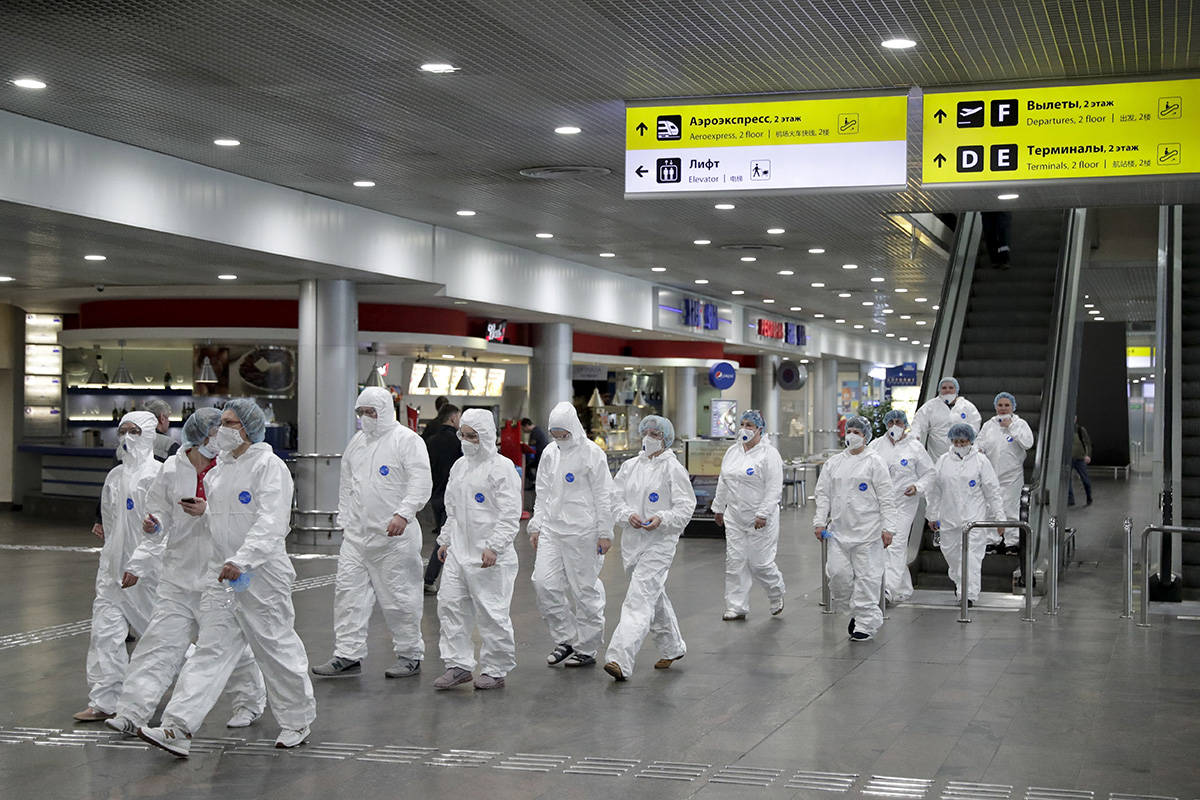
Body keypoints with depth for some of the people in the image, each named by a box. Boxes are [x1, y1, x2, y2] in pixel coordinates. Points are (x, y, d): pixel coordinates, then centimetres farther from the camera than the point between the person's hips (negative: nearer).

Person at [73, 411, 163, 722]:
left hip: (148, 568, -6)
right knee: (105, 631, -1)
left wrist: (137, 565, -21)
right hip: (114, 566, 6)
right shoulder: (115, 475, 10)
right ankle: (103, 702, 1)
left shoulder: (158, 475, -12)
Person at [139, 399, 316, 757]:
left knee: (277, 647, 5)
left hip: (262, 574, -7)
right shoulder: (220, 466, 13)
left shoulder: (269, 466, -13)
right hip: (222, 573, 7)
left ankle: (297, 722, 24)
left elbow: (270, 524, -24)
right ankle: (178, 730, -4)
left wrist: (241, 560, -34)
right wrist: (205, 510, 7)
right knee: (211, 650, 3)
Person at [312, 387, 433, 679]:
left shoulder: (407, 440, -7)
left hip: (393, 535, -7)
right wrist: (345, 520, 17)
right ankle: (348, 655, 9)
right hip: (357, 534, 7)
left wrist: (403, 514, -28)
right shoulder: (357, 441, 15)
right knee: (348, 591, 3)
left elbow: (420, 484, -16)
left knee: (399, 597, 0)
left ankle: (410, 655, 13)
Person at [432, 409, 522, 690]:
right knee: (450, 604, 4)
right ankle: (459, 664, 13)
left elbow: (510, 515, -15)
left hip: (489, 555, -7)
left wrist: (494, 546, -21)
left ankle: (495, 670, 10)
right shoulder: (460, 466, 14)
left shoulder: (502, 468, -10)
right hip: (459, 551, 7)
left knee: (491, 613, -2)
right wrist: (445, 540, 18)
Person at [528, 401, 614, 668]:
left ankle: (587, 649, 13)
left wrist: (605, 533, -9)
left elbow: (603, 496, -7)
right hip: (552, 528, 6)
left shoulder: (591, 453, -7)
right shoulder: (550, 453, 11)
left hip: (582, 531, -6)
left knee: (585, 589, 1)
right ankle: (566, 639, 13)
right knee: (544, 582, -4)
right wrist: (536, 526, 13)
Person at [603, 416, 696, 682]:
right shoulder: (630, 466, 10)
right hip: (632, 540, 7)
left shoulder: (673, 469, -6)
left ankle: (620, 660, -23)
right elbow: (616, 498, 7)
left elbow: (685, 506, -7)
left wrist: (662, 519, -22)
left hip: (659, 542, -7)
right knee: (654, 597, 20)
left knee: (639, 599, -16)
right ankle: (672, 648, 38)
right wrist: (628, 515, -12)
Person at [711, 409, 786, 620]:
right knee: (734, 561, 2)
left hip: (760, 519, -6)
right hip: (734, 516, 6)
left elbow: (774, 488, -15)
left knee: (760, 563, -1)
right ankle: (736, 606, 8)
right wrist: (718, 507, 19)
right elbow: (723, 482, 20)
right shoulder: (732, 452, 11)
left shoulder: (769, 454, -10)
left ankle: (777, 593, 27)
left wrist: (763, 514, -20)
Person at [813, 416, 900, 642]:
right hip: (839, 530, 4)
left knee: (866, 576, -3)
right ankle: (856, 612, 19)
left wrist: (888, 528, -11)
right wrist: (819, 521, 4)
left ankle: (866, 623, 5)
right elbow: (823, 494, 14)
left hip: (867, 530, -4)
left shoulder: (874, 462, -1)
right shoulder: (833, 463, 13)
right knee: (837, 572, -3)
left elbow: (886, 498, -4)